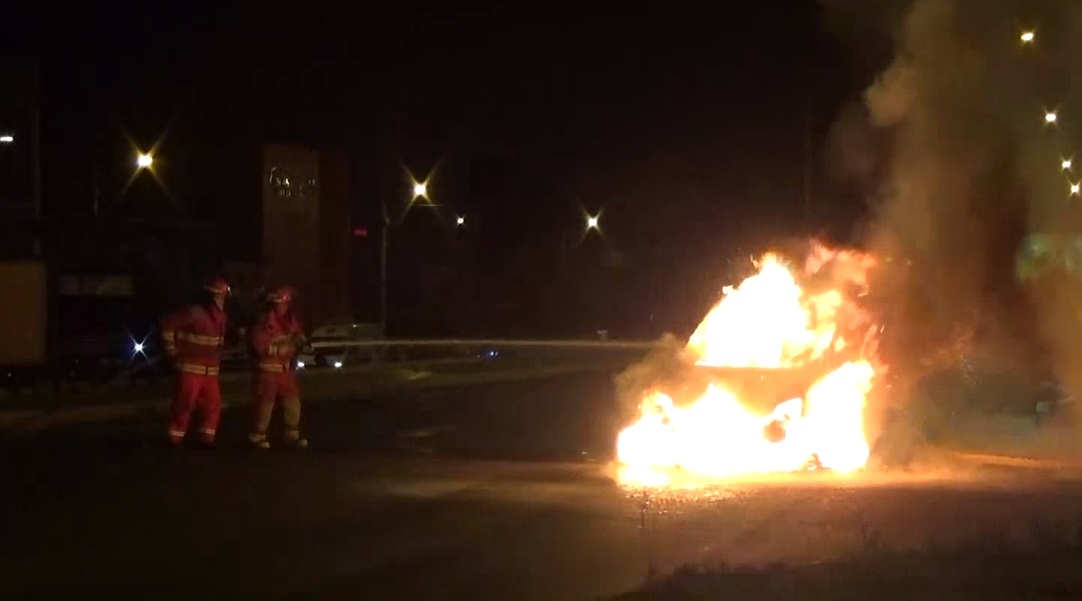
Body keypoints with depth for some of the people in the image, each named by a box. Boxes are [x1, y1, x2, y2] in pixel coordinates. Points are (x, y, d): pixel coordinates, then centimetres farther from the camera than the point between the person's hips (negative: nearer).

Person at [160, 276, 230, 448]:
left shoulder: (220, 315, 10)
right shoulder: (194, 313, -15)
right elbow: (168, 324, -17)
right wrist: (172, 350, -12)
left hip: (210, 370, 7)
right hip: (191, 368, -7)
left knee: (213, 404, 6)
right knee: (184, 404, -5)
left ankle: (206, 437, 15)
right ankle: (175, 439, 2)